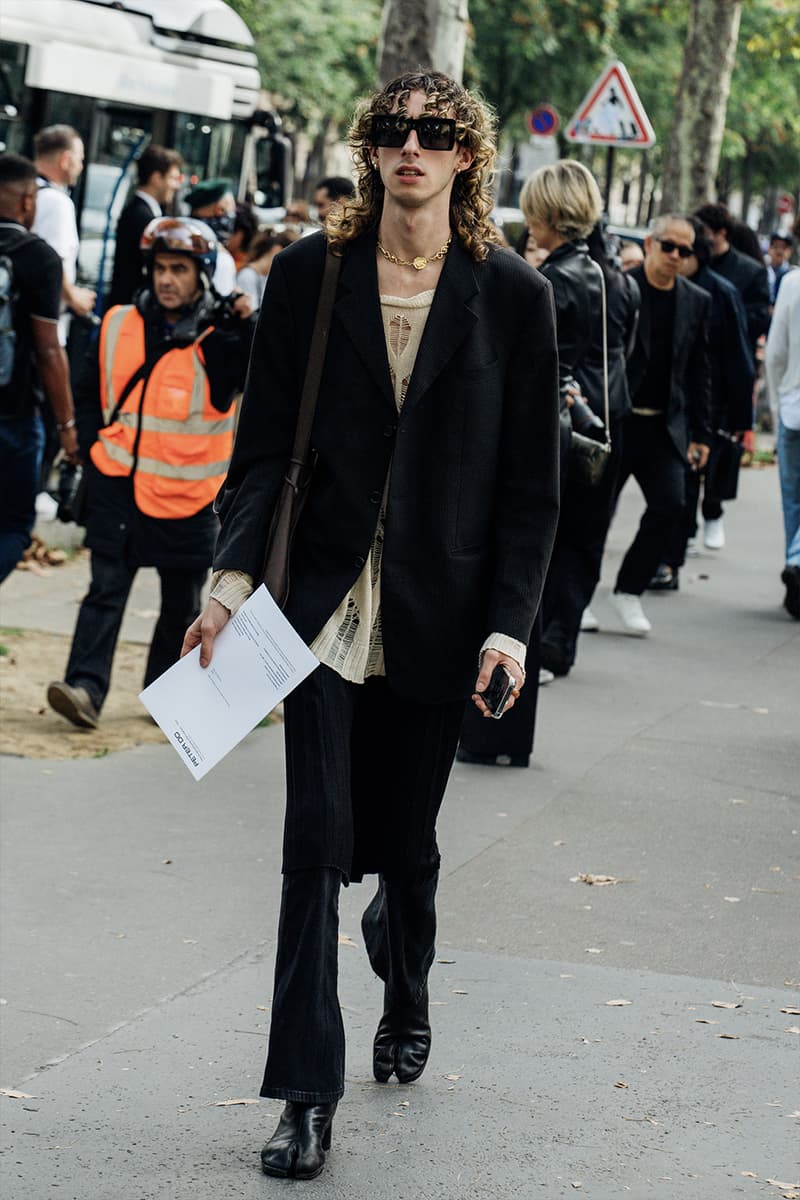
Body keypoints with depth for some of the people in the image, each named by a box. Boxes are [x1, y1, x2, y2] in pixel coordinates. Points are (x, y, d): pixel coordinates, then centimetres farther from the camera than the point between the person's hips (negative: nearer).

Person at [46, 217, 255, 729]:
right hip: (119, 483, 1)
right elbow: (90, 393, 16)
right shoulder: (120, 325, 5)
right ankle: (86, 687, -14)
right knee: (106, 589, -8)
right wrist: (94, 446, 6)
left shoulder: (221, 339, -5)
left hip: (187, 493, -1)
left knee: (182, 600, 10)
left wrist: (246, 324, -31)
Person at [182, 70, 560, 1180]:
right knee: (317, 839, -7)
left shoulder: (512, 296, -1)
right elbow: (263, 443, 3)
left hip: (438, 613, 0)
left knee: (405, 838, 12)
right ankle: (308, 1095, -1)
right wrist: (234, 575, -9)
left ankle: (406, 993, 44)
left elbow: (530, 479, 1)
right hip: (325, 597, 0)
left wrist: (509, 623, -6)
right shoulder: (310, 275, 2)